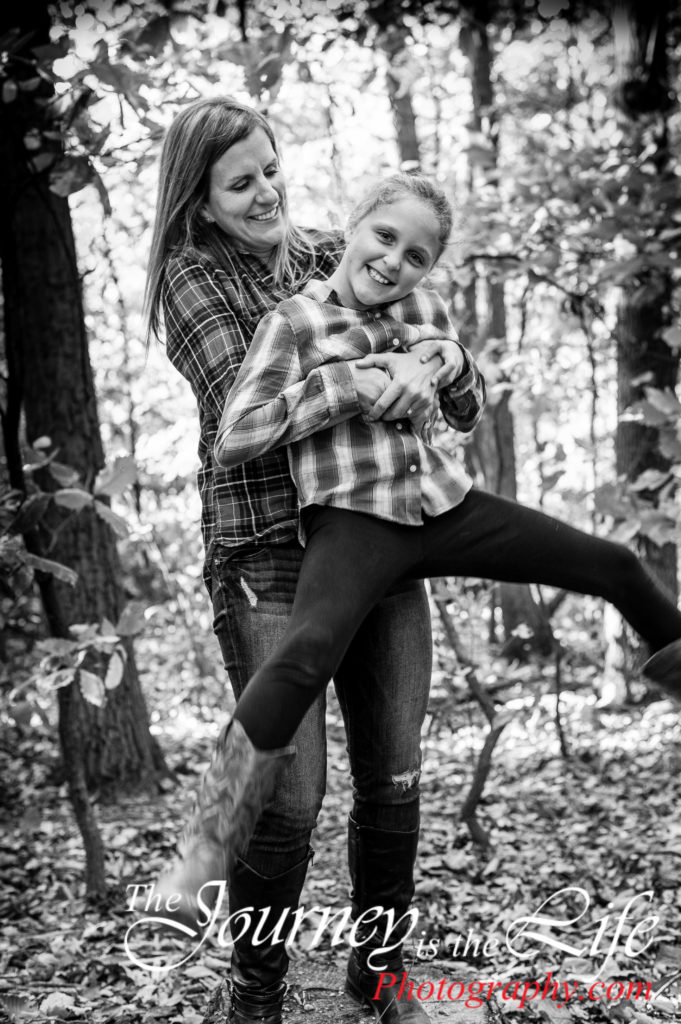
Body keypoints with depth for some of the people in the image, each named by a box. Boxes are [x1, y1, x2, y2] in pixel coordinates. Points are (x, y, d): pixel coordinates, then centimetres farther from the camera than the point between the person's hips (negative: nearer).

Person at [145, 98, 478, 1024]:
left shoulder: (331, 255, 13)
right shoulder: (193, 274, 0)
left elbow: (418, 334, 16)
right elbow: (240, 407, -13)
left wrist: (443, 352, -7)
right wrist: (362, 384, -23)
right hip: (267, 555, -5)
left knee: (394, 780, 9)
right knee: (289, 793, -7)